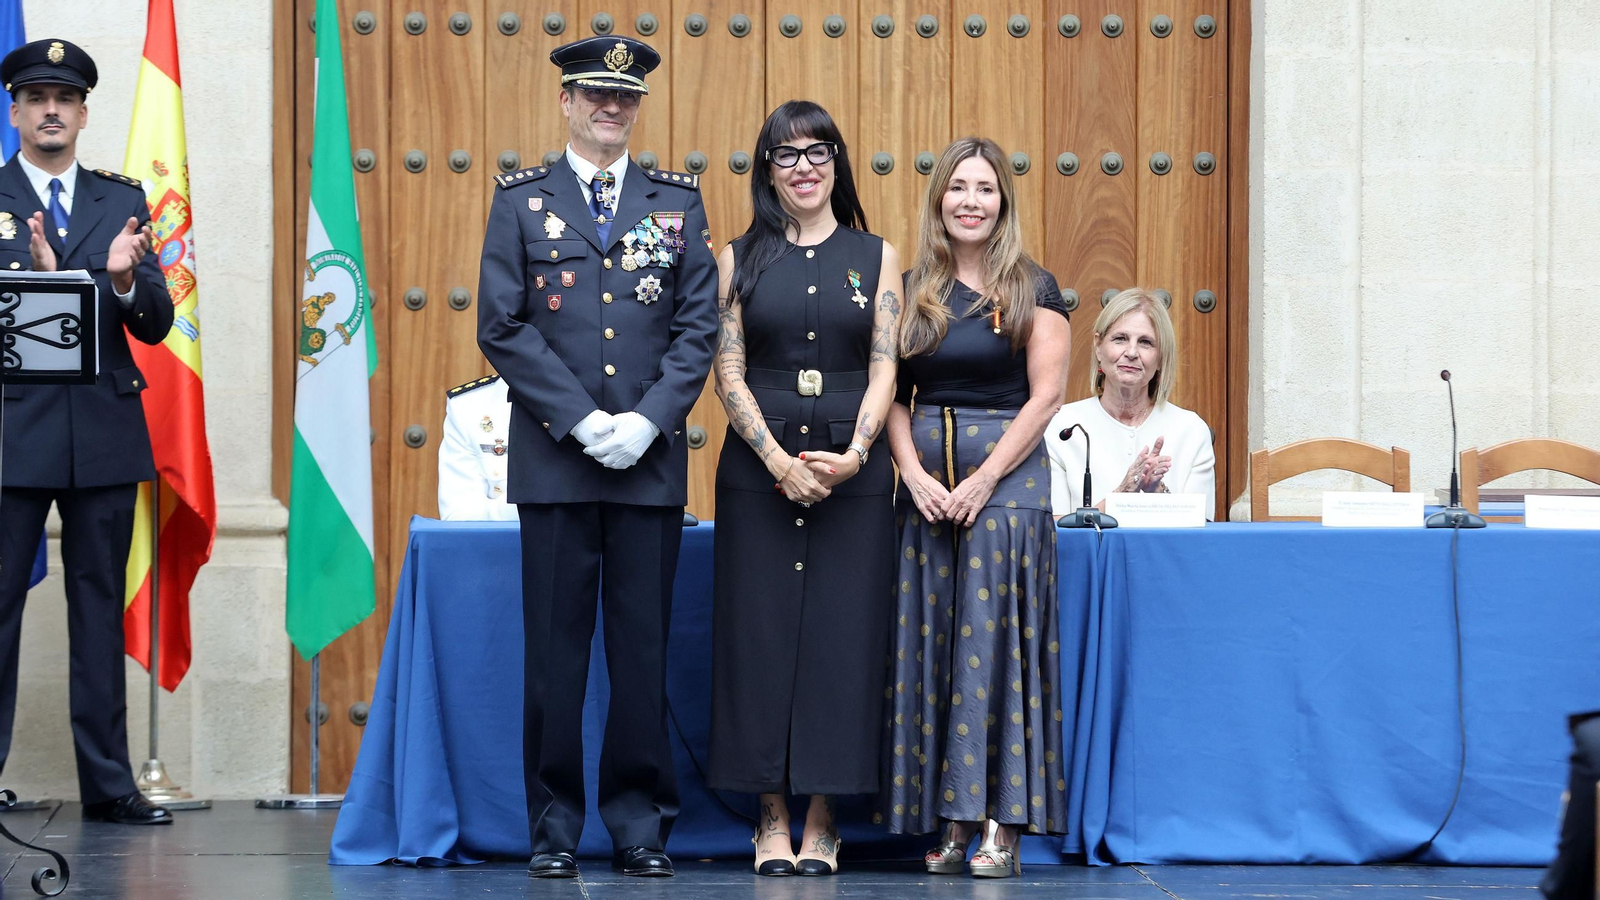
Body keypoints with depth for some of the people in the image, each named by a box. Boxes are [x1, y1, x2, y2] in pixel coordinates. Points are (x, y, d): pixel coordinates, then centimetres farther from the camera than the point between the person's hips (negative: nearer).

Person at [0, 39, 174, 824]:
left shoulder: (122, 203, 11)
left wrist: (127, 281, -15)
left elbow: (155, 325, 6)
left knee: (101, 607, 7)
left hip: (104, 433, 3)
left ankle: (108, 782, 11)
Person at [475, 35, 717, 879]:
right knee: (555, 650, 1)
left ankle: (640, 824, 9)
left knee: (643, 650, 2)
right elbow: (502, 326, -1)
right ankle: (554, 826, 7)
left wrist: (647, 420, -9)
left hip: (651, 460, 1)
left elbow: (698, 326, 5)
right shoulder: (521, 200, 7)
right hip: (554, 459, -1)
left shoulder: (678, 202, 11)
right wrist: (583, 421, -9)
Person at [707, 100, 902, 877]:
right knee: (761, 632, -2)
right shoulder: (741, 259, 7)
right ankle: (772, 819, 5)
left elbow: (883, 370, 2)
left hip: (851, 471, 0)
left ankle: (822, 820, 5)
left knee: (840, 633, -1)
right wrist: (780, 461, -12)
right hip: (758, 469, 0)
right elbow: (728, 374, 0)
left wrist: (853, 455, -13)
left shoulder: (875, 256, 9)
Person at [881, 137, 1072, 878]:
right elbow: (893, 395, 8)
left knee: (995, 642, -8)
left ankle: (1002, 822, -7)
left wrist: (984, 478, -13)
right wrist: (915, 474, -8)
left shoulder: (1033, 291, 1)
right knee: (930, 645, 1)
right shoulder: (912, 292, 11)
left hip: (1008, 474, -4)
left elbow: (1046, 395, -5)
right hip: (925, 479, 4)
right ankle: (951, 820, 5)